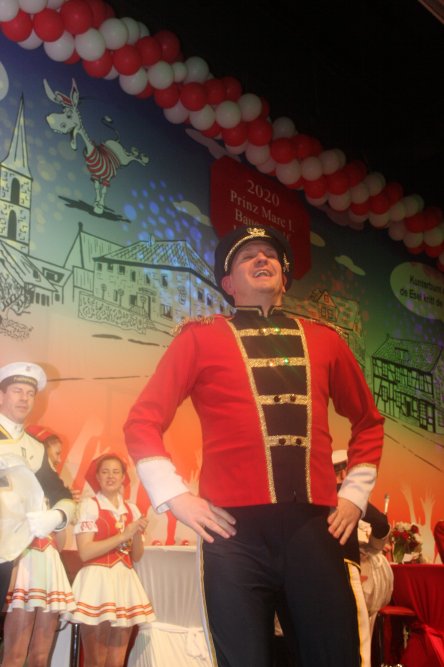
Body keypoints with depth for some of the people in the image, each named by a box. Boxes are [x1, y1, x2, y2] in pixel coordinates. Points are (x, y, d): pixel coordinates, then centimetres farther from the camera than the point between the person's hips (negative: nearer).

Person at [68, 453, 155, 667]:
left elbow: (136, 557, 12)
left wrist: (138, 534, -7)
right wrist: (124, 534, -14)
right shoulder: (89, 505, -4)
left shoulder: (131, 509, 12)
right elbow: (85, 552, -14)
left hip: (124, 581, 5)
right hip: (97, 581, -5)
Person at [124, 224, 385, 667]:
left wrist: (355, 494, 16)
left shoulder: (323, 341, 14)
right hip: (236, 530, -2)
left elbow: (368, 422, 25)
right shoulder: (200, 338, 5)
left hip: (315, 527, 3)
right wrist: (175, 496, -2)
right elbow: (142, 421, 6)